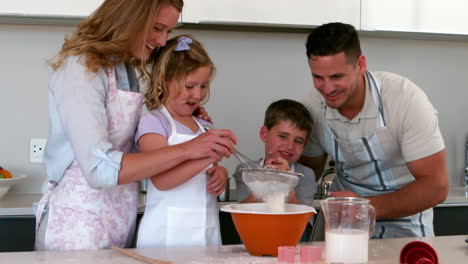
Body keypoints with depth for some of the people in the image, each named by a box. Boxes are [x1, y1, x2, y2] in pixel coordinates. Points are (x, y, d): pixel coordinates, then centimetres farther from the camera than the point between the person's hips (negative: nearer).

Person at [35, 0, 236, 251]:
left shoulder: (128, 72, 9)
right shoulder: (81, 69, -17)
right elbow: (99, 168, -26)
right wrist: (186, 150, -29)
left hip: (120, 219, 8)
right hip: (79, 219, -8)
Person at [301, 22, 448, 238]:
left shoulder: (406, 98, -20)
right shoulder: (314, 104, -8)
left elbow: (435, 187, -21)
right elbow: (310, 168, 7)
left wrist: (367, 206, -32)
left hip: (403, 224, -3)